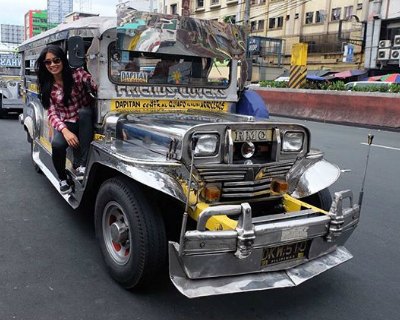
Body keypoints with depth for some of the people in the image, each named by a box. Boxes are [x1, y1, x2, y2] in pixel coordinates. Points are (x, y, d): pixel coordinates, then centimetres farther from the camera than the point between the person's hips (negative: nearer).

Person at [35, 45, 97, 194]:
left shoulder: (77, 74, -8)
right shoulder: (47, 86, 1)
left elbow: (99, 88, -23)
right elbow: (52, 114, -6)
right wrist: (65, 130, -26)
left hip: (85, 121, -1)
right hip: (66, 124, 2)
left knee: (83, 111, -35)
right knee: (57, 144, -30)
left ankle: (81, 163, -29)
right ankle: (63, 179, 1)